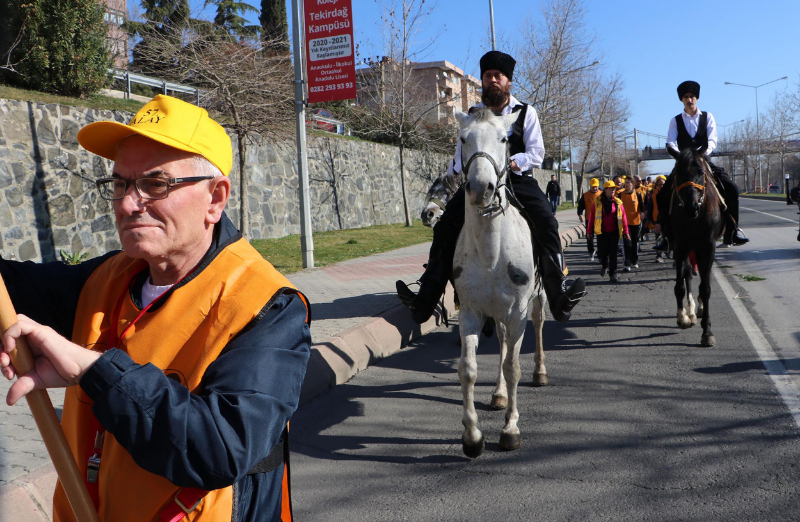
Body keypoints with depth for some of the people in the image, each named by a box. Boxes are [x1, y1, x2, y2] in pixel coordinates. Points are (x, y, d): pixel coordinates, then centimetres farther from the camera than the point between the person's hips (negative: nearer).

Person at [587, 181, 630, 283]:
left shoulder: (617, 202, 1)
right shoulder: (597, 202, 0)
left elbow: (623, 217, 2)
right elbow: (592, 217, 4)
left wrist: (625, 231, -1)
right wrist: (590, 231, 4)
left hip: (614, 232, 0)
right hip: (601, 232, 0)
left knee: (613, 253, -2)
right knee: (602, 252, 6)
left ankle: (613, 274, 4)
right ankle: (604, 265, 38)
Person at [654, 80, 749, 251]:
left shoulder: (708, 117, 9)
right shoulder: (675, 121, 9)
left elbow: (712, 140, -1)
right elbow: (671, 143, -2)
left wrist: (704, 152, -22)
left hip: (705, 161, 0)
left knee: (731, 189, -19)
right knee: (663, 195, -20)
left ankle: (731, 232, -12)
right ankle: (666, 236, -11)